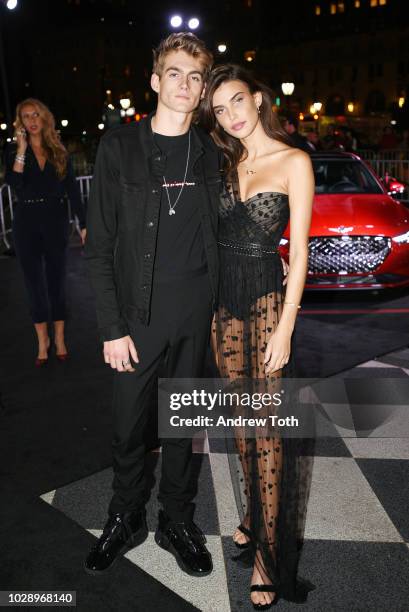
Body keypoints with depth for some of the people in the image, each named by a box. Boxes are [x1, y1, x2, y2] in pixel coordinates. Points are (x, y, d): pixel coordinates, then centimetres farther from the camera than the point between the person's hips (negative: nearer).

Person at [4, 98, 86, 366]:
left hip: (56, 220, 0)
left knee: (57, 279, 7)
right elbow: (15, 184, -14)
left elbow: (72, 188, 3)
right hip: (27, 223, 0)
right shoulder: (15, 151, 3)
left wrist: (84, 223, -3)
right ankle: (43, 340, 16)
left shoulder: (59, 151, 5)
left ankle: (60, 339, 16)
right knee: (35, 281, 5)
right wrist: (22, 148, -16)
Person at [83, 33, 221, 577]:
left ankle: (177, 521, 32)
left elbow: (212, 238, 11)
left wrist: (216, 306, 5)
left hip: (196, 314, 3)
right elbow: (99, 246, -6)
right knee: (129, 425, 9)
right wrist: (112, 327, -11)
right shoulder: (119, 147, -4)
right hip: (139, 314, -2)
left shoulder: (209, 154, 6)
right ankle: (126, 520, 33)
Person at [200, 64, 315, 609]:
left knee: (268, 428, 0)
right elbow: (218, 237, 13)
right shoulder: (227, 165, 12)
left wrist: (284, 329, -14)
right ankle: (252, 517, 35)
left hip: (268, 301, -5)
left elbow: (299, 251, -10)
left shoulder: (294, 161, -6)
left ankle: (269, 556, 15)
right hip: (224, 302, 6)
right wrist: (211, 303, 4)